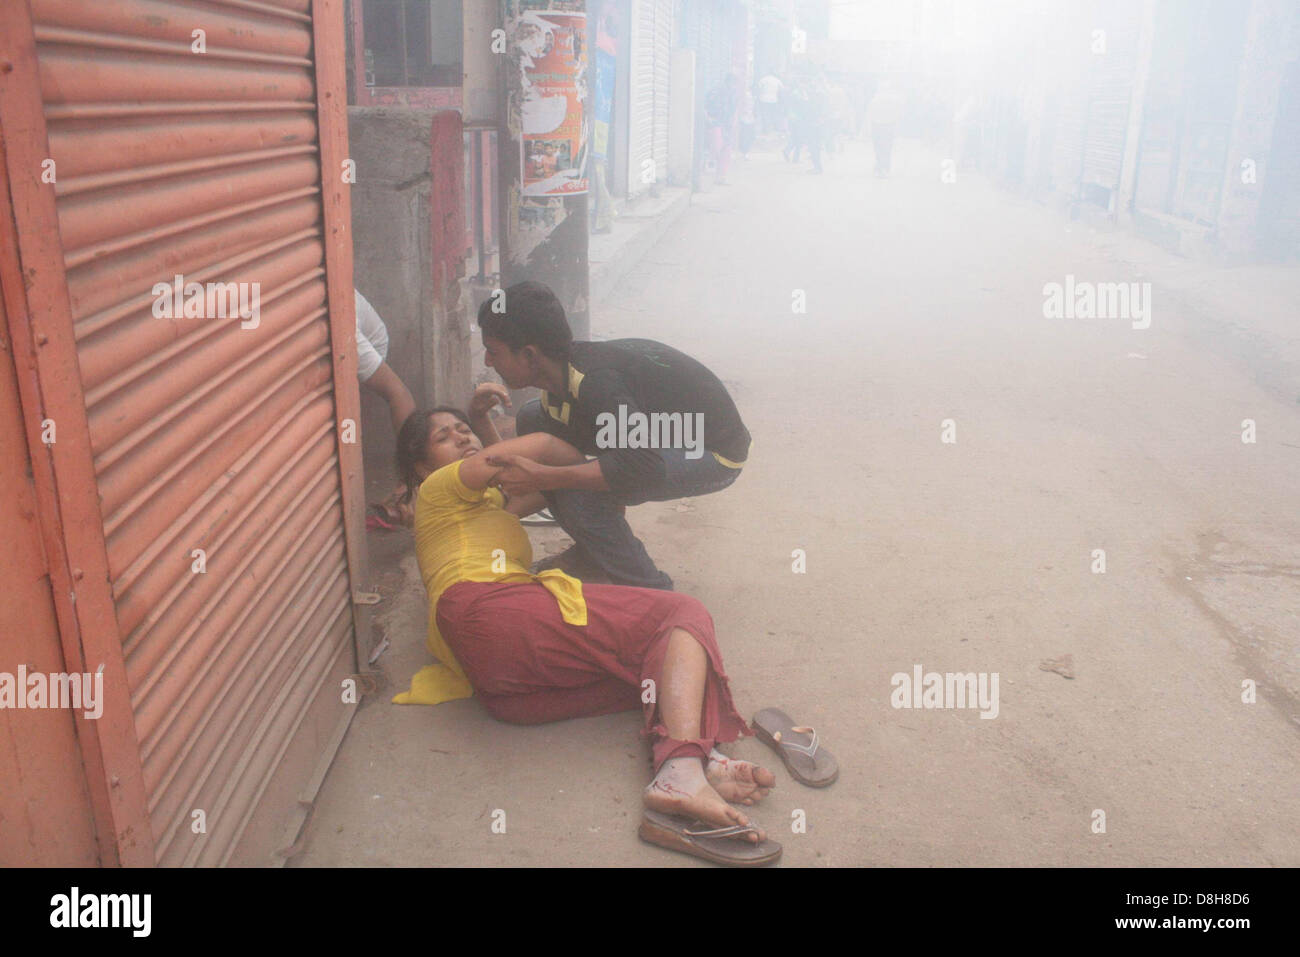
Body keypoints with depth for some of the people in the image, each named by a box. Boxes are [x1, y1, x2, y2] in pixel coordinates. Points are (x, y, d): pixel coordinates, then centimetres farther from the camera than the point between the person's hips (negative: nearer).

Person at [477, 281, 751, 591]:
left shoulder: (593, 382, -34)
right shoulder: (561, 376, -4)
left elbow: (645, 466, -44)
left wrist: (540, 478, -38)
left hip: (713, 452, -10)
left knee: (580, 493, -30)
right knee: (532, 421, 4)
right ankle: (594, 552, 15)